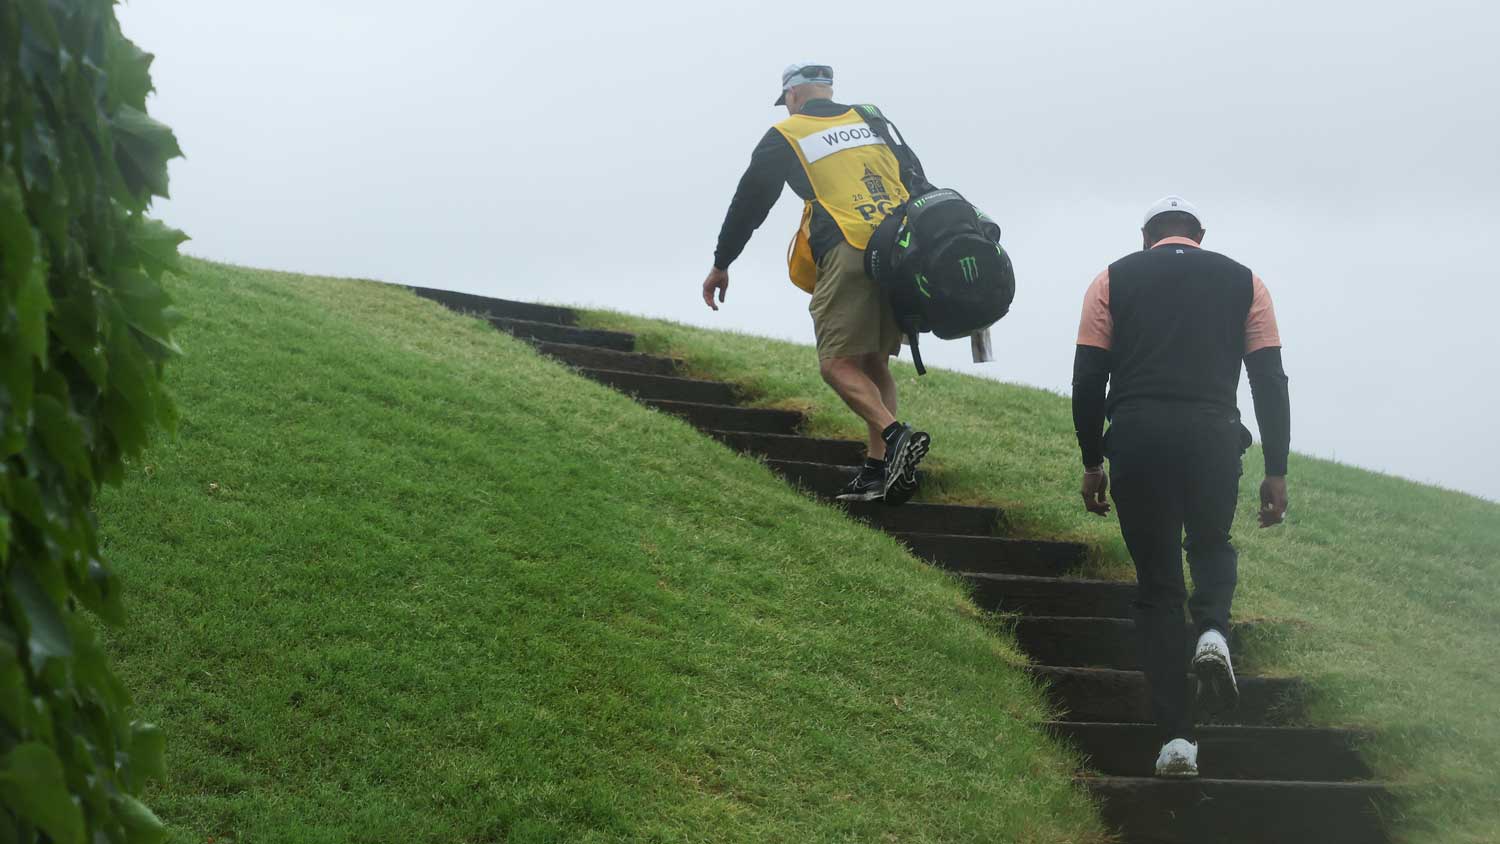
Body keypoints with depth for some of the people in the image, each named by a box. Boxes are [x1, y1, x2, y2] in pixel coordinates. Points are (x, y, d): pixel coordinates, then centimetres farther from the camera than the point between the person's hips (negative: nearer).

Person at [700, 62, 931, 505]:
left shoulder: (785, 136, 12)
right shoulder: (872, 120, 23)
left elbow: (749, 202, 17)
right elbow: (918, 182, 20)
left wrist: (721, 265, 26)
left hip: (848, 255, -5)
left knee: (838, 363, -5)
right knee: (874, 361, 12)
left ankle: (895, 436, -26)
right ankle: (880, 468, 4)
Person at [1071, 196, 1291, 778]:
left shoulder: (1114, 280, 14)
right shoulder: (1243, 282, 16)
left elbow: (1088, 379, 6)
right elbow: (1270, 381, 8)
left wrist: (1092, 463, 13)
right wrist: (1276, 473, 10)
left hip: (1136, 438, 0)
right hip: (1212, 438, 0)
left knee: (1157, 584, 10)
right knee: (1212, 548, 27)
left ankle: (1176, 739, 3)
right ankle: (1212, 631, -7)